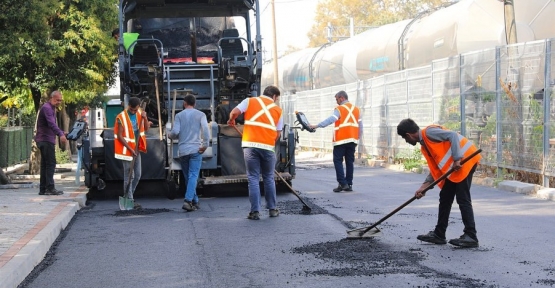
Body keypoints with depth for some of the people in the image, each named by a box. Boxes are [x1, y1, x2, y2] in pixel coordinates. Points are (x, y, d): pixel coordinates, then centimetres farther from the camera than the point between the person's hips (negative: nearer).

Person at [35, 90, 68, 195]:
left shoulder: (52, 108, 20)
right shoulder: (47, 108, -13)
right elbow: (51, 124, -29)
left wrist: (63, 133, 19)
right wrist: (60, 134, -41)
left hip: (46, 140, 10)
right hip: (46, 139, -10)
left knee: (45, 165, 10)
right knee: (51, 163, -13)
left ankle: (43, 189, 12)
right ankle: (50, 188, -16)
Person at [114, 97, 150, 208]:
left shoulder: (140, 114, 4)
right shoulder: (121, 117, -14)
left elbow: (146, 128, 4)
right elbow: (120, 136, -15)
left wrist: (145, 118, -15)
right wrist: (130, 149, -18)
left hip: (137, 149, 7)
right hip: (126, 150, -6)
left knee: (137, 175, 10)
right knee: (129, 176, -6)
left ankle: (128, 197, 23)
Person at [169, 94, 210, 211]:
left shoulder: (179, 115, 7)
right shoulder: (200, 114, 4)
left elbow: (175, 132, -4)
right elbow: (205, 129, -10)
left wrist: (170, 135, 17)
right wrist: (205, 144, -6)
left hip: (183, 150, 2)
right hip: (196, 149, -2)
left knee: (188, 177, 12)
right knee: (193, 176, -7)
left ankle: (194, 202, 15)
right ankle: (188, 200, -23)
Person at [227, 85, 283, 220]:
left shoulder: (250, 101, 8)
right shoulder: (277, 109, 12)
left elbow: (234, 112, -4)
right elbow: (278, 133, 11)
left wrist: (231, 121, 17)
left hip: (250, 145, -1)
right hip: (268, 147, 1)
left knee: (253, 179, 3)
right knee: (269, 178, 15)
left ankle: (255, 211, 0)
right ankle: (272, 209, 21)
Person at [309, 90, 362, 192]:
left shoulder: (339, 109, -5)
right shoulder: (356, 109, 14)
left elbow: (330, 120, -19)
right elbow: (360, 126, 15)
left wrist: (317, 126, -23)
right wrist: (358, 138, 21)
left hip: (341, 139, -6)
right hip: (353, 140, 6)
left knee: (338, 161, -1)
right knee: (350, 161, 9)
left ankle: (342, 183, -9)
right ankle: (349, 185, 10)